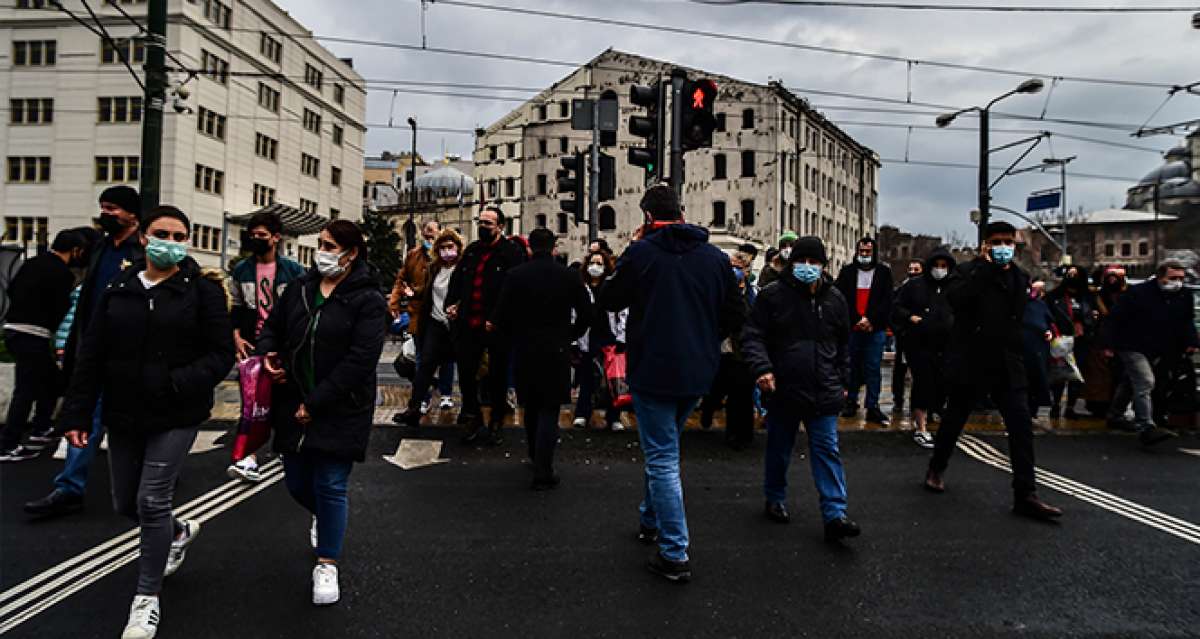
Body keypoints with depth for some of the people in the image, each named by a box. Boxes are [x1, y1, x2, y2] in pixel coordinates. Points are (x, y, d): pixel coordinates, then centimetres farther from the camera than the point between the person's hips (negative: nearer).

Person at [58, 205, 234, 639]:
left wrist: (179, 384, -24)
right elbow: (91, 357, 5)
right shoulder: (118, 290, 3)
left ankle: (147, 599, 14)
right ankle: (179, 533, 47)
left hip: (177, 417, -5)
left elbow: (221, 354, -9)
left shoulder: (204, 290, -8)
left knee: (151, 502, -5)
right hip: (123, 416, 5)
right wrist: (76, 414, 1)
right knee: (126, 503, 16)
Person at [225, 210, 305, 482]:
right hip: (251, 346, 2)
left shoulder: (294, 271, -2)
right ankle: (251, 457, 4)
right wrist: (236, 336, 0)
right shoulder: (241, 270, 6)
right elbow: (237, 308, 13)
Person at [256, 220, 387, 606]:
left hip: (340, 411, -5)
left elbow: (359, 360, -19)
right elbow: (272, 326, 18)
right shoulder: (300, 288, 5)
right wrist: (266, 355, -5)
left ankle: (327, 565, 20)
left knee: (330, 486, 0)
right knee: (297, 483, 15)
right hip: (293, 406, 5)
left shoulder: (368, 300, -13)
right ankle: (325, 516, 49)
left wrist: (316, 403, -19)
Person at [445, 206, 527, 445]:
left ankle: (496, 423, 24)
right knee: (466, 372, 10)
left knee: (498, 376, 9)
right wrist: (451, 303, 8)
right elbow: (457, 278, 22)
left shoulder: (513, 252, -9)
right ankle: (473, 418, 27)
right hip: (468, 325, 6)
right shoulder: (472, 250, 12)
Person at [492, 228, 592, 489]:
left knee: (531, 407, 18)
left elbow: (500, 317, -5)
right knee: (549, 411, 2)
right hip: (557, 351, -1)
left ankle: (536, 457, 34)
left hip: (524, 350, 2)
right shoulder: (568, 276, -3)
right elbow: (586, 313, 1)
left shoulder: (515, 275, -4)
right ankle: (543, 472, -2)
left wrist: (514, 338, 12)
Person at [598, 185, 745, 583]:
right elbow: (736, 315, 5)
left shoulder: (642, 253, -11)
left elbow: (608, 301, 0)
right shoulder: (715, 257, 2)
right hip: (698, 373, 6)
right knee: (662, 448, 25)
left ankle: (674, 556, 4)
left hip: (654, 371, -5)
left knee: (662, 459, 2)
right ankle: (651, 520, 40)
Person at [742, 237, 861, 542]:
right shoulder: (774, 296, -6)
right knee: (779, 449, 13)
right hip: (783, 389, -2)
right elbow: (752, 336, -8)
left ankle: (835, 516, 5)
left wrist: (843, 381, 17)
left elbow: (843, 344, 17)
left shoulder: (834, 299, 6)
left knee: (827, 451, 2)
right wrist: (762, 368, -22)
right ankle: (775, 499, 33)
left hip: (824, 392, 3)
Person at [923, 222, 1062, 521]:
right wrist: (985, 265, -19)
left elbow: (1018, 318, 20)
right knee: (954, 420, 10)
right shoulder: (970, 270, -4)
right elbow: (955, 299, -25)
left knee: (1021, 425, -5)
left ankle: (1025, 495, 0)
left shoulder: (1020, 277, 11)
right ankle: (936, 469, 31)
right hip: (971, 362, -4)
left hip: (1007, 365, 4)